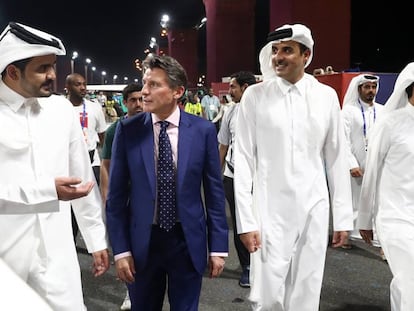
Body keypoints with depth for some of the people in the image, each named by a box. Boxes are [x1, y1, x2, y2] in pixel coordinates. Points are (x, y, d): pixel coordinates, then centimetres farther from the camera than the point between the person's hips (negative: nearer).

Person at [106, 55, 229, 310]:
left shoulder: (203, 130, -6)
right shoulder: (128, 130, -6)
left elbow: (214, 191, -2)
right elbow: (117, 194, -3)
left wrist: (218, 246, -1)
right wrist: (121, 248, -5)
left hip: (188, 240, 0)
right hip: (142, 240, 1)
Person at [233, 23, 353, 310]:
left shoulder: (326, 96, 3)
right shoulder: (255, 96, -3)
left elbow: (337, 159, 7)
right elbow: (244, 160, -4)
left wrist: (343, 217, 6)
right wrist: (246, 220, -8)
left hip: (314, 211, 2)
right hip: (270, 212, -2)